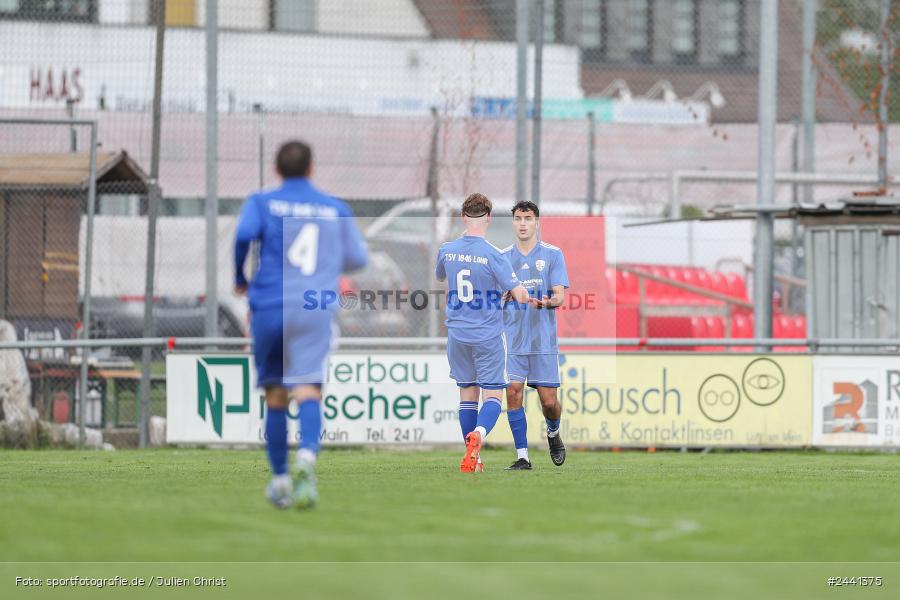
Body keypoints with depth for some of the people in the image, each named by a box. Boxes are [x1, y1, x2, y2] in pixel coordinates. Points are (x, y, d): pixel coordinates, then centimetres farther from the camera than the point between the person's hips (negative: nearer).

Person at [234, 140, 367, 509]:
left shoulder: (262, 203, 6)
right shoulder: (336, 210, 13)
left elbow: (245, 233, -14)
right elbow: (357, 259, 19)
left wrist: (240, 278, 1)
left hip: (269, 308, 0)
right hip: (317, 310, 0)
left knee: (276, 397, 13)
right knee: (308, 391, -13)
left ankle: (280, 479, 15)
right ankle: (307, 456, -40)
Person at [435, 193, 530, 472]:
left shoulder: (447, 250, 0)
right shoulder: (493, 255, -14)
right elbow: (519, 295, -14)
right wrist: (524, 295, 9)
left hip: (457, 334, 4)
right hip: (489, 334, -4)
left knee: (468, 394, 13)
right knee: (492, 395, 0)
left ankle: (472, 458, 13)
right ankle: (478, 435, -29)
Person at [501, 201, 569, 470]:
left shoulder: (553, 254, 1)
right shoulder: (503, 257, 9)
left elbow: (560, 295, -6)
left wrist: (546, 302, -26)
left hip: (544, 340, -2)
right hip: (512, 340, 2)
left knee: (549, 401, -2)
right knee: (513, 393, -11)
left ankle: (553, 433, 32)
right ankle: (522, 456, -4)